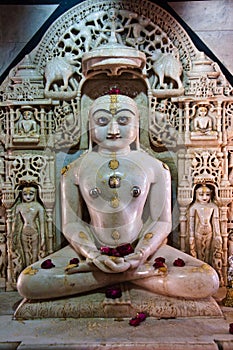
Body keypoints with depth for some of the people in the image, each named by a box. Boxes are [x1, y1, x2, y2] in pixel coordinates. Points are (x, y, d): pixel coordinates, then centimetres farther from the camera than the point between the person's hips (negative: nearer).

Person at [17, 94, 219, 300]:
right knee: (27, 283, -21)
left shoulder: (154, 167, 3)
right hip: (93, 249, 1)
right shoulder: (76, 170, 4)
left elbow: (161, 221, 0)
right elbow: (71, 223, 0)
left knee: (208, 281, -20)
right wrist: (93, 255, -19)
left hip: (141, 247, 0)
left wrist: (140, 255, -19)